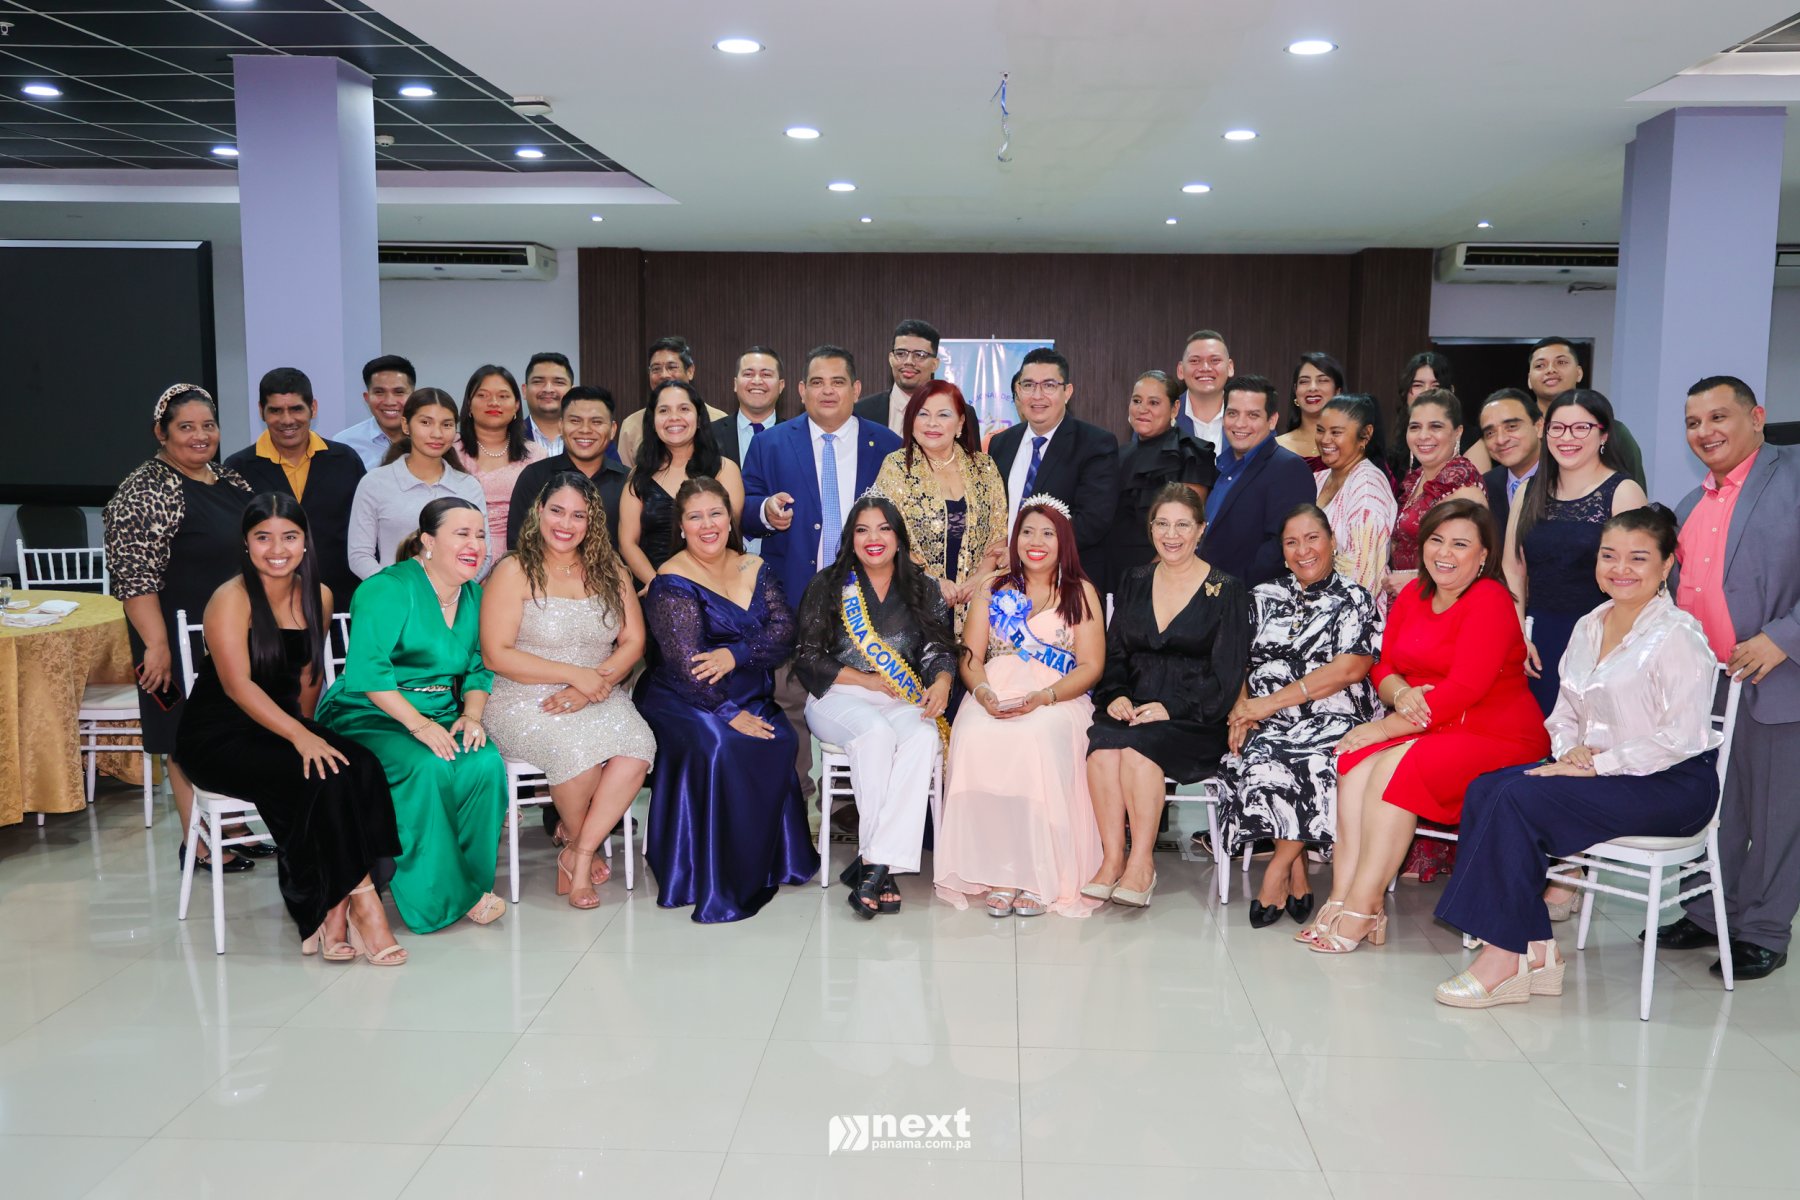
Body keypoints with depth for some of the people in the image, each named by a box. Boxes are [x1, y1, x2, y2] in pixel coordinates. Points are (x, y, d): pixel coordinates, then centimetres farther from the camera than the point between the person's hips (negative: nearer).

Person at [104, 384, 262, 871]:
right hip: (184, 642, -7)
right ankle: (198, 843, 12)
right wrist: (156, 644, -23)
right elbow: (133, 575, -19)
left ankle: (235, 826, 27)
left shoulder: (231, 481, 11)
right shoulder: (145, 491, -13)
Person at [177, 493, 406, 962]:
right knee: (321, 776, -31)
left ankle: (331, 912, -21)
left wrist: (307, 730, 3)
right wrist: (300, 736, -31)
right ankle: (360, 898, -20)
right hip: (218, 735, -5)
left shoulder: (318, 598, 7)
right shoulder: (231, 599, -12)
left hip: (282, 726, 5)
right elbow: (238, 684, -21)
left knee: (361, 766, -25)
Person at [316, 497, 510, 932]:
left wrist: (471, 716, -7)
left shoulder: (473, 596, 11)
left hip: (441, 719, 6)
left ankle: (470, 884, -11)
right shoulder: (388, 590, -12)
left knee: (486, 763, -25)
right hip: (369, 717, -6)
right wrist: (418, 723, -27)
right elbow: (366, 667, -21)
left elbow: (478, 668, 14)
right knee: (429, 767, -34)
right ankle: (438, 896, -18)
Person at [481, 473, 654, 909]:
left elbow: (633, 642, 6)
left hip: (599, 697, 4)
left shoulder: (609, 571, 12)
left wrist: (596, 682, -14)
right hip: (524, 700, -3)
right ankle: (574, 839, -1)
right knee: (577, 749, -34)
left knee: (638, 746, -29)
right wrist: (575, 673, -15)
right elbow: (496, 655, -9)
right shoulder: (514, 571, -1)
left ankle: (579, 856, -13)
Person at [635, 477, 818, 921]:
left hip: (752, 697, 4)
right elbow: (685, 662, -15)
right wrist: (729, 714, -23)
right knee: (718, 746, -34)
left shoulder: (756, 570, 11)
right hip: (684, 701, -4)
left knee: (780, 740, -27)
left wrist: (735, 655, -19)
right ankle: (716, 884, -23)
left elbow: (784, 631, -1)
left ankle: (767, 863, -10)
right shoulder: (672, 583, -6)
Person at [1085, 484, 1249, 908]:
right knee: (1102, 744, -29)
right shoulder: (1134, 583, 16)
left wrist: (1171, 708, -16)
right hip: (1134, 709, 4)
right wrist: (1116, 696, -7)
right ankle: (1112, 859, -24)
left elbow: (1226, 676, -4)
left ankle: (1141, 864, -25)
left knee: (1137, 745, -33)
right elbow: (1113, 655, 14)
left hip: (1194, 722, -3)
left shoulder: (1225, 591, 3)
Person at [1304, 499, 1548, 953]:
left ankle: (1361, 907, -24)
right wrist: (1400, 692, -13)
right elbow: (1384, 666, 11)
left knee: (1396, 766, -30)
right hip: (1426, 731, 7)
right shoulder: (1413, 595, 12)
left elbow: (1463, 689, -20)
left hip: (1496, 738, -6)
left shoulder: (1490, 602, -11)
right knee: (1357, 761, -21)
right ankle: (1341, 898, -25)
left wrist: (1388, 727, -19)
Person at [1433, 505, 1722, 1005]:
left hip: (1672, 784, -8)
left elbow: (1681, 738, -18)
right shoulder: (1589, 627, 12)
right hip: (1596, 768, 8)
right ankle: (1534, 950, -15)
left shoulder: (1678, 635, -12)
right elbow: (1566, 711, 18)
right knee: (1484, 789, -15)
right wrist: (1570, 749, -4)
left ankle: (1509, 957, -17)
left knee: (1519, 798, -25)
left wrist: (1596, 765, -17)